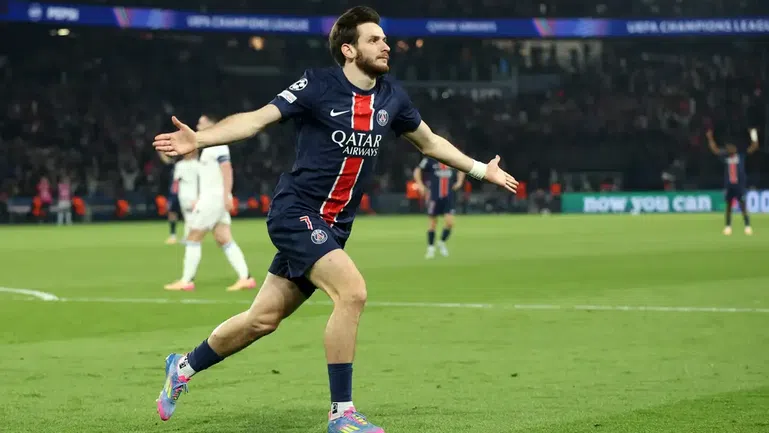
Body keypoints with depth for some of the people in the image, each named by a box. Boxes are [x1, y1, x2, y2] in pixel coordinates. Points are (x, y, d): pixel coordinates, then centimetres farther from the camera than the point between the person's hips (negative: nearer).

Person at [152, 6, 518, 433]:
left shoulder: (391, 97, 6)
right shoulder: (318, 85, -12)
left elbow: (430, 142, 23)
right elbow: (257, 119, -16)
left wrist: (481, 170, 25)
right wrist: (199, 139, -30)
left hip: (333, 225, 7)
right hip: (296, 212, -7)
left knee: (263, 319, 10)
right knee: (352, 290, -25)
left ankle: (184, 366, 33)